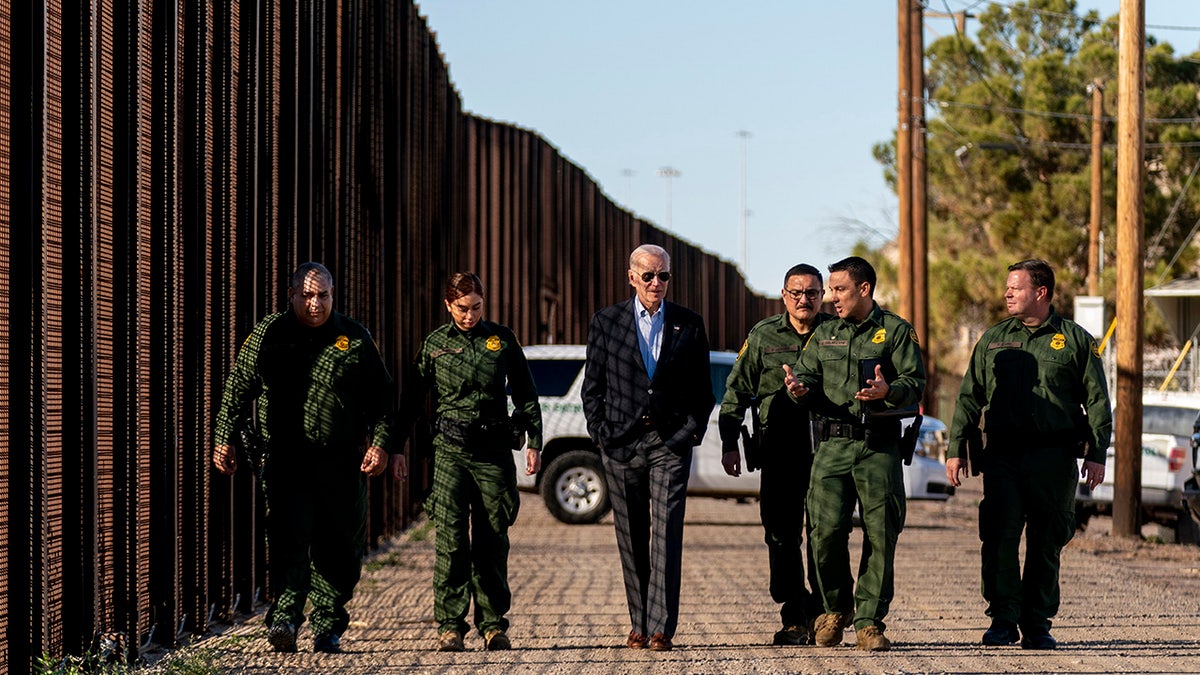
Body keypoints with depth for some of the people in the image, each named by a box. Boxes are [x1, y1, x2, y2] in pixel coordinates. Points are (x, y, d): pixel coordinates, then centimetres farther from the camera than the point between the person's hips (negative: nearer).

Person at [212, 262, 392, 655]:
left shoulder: (354, 337, 6)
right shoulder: (268, 335, 5)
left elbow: (381, 395, 9)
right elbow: (238, 387, 9)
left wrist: (380, 442, -2)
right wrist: (223, 438, 3)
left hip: (342, 462, 1)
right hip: (286, 460, -1)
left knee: (340, 549, 4)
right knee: (289, 540, -14)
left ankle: (327, 629, 15)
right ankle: (284, 618, -20)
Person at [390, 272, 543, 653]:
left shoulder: (502, 340, 8)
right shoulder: (434, 345, 7)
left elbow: (526, 394, 12)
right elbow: (411, 399, 12)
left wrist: (534, 442, 5)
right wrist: (395, 447, 8)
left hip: (494, 450, 1)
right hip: (450, 450, -1)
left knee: (492, 541, 3)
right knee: (451, 538, -11)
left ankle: (493, 624, 12)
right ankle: (450, 626, -10)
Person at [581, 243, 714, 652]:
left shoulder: (689, 325, 8)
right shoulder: (605, 323, 7)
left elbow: (702, 389, 11)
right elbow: (593, 387, 9)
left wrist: (692, 431, -1)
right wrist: (601, 433, -1)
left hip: (671, 443, -1)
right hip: (621, 444, 1)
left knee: (666, 535, -9)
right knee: (631, 540, 5)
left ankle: (661, 630, -11)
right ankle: (638, 626, 13)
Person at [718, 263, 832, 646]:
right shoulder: (763, 336, 9)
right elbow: (737, 391, 11)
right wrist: (729, 443, 6)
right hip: (779, 452, 1)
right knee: (781, 535, 1)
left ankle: (821, 613, 9)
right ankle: (794, 618, 9)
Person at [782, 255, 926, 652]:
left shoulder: (896, 331, 4)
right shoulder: (824, 334, 18)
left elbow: (916, 382, -2)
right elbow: (807, 372, 13)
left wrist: (889, 392, -23)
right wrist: (798, 386, -10)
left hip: (880, 446, -2)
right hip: (833, 444, 3)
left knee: (880, 536, -3)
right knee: (826, 530, -7)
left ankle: (869, 622, 5)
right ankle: (836, 608, 15)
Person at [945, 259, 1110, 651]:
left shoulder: (1076, 341, 6)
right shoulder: (993, 340, 13)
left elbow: (1097, 402, 5)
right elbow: (969, 398, 14)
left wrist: (1096, 454, -4)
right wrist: (956, 449, 6)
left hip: (1054, 456, -1)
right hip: (1002, 455, 2)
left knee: (1046, 544, 3)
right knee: (999, 537, -9)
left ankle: (1037, 625, 10)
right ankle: (1003, 619, -3)